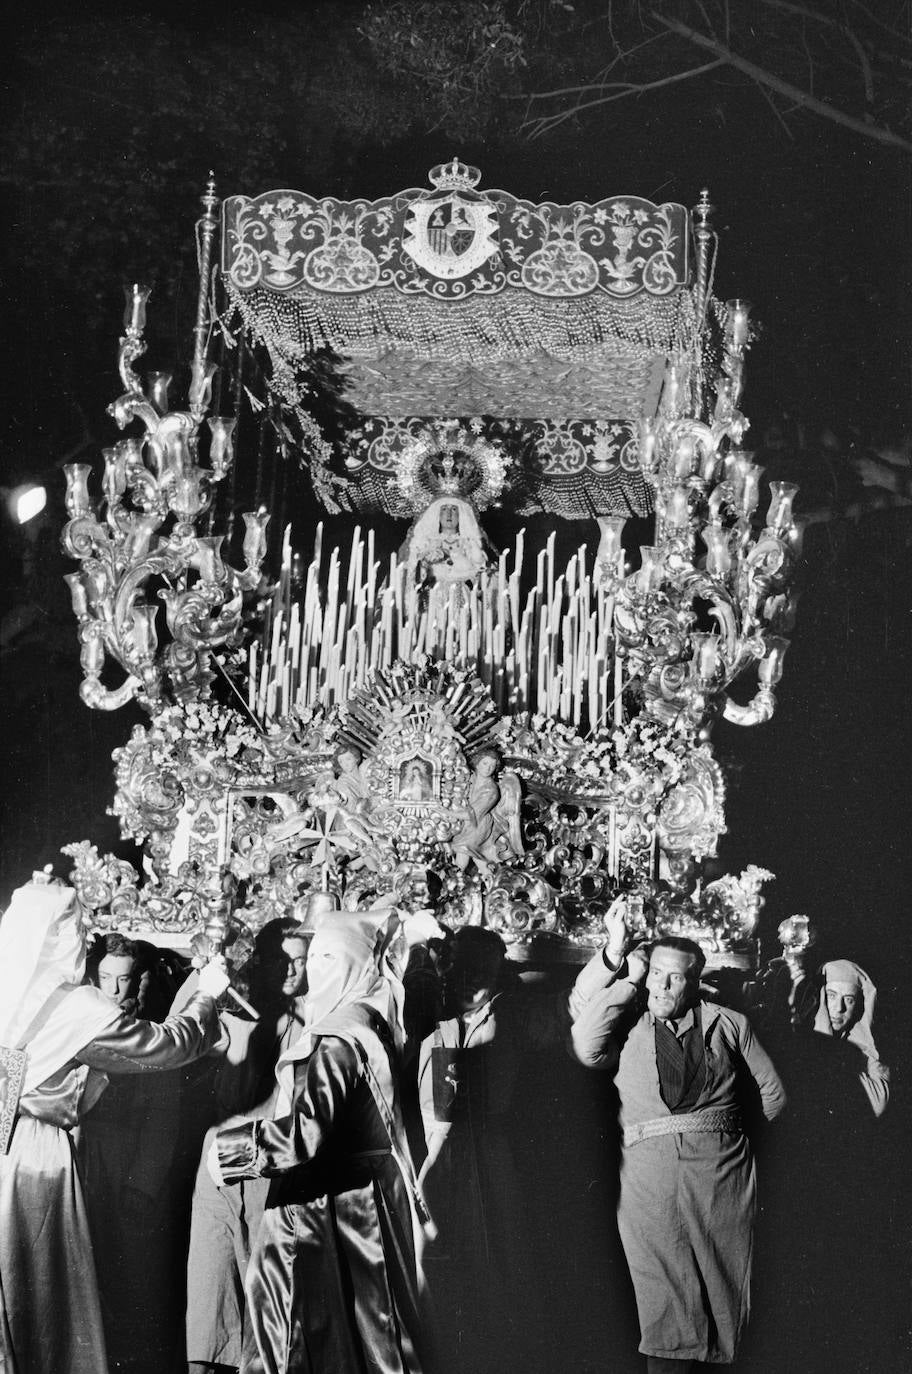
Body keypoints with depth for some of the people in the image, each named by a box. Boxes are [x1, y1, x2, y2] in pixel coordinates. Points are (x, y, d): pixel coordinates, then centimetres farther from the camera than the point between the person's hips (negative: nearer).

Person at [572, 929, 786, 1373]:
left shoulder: (728, 1024, 11)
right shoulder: (627, 1023, 10)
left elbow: (772, 1094, 17)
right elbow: (588, 1052, -11)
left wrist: (722, 1131, 13)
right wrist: (626, 983, -4)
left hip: (720, 1165, 1)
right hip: (647, 1166, -1)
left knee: (723, 1283, 3)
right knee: (664, 1298, -6)